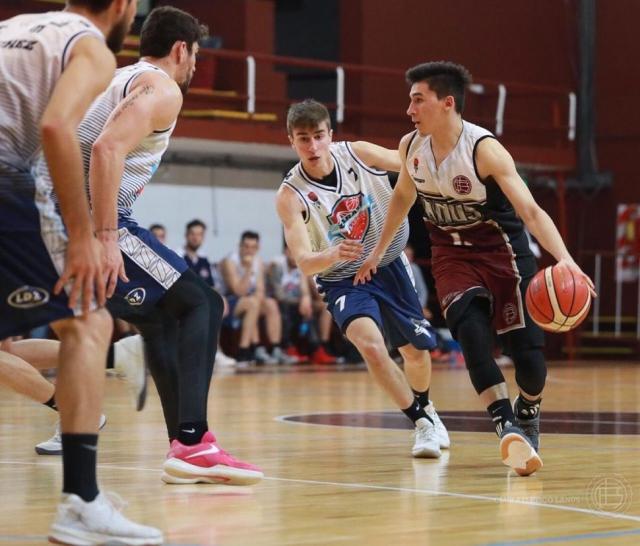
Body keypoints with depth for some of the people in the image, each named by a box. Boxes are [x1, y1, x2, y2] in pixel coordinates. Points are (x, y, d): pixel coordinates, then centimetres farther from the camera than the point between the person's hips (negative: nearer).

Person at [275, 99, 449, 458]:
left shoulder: (358, 154, -16)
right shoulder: (290, 195, -24)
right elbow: (304, 262, -30)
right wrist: (333, 255, -51)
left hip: (390, 265, 3)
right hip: (344, 280, -3)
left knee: (417, 350, 15)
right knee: (371, 345, -29)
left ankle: (425, 409, 47)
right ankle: (422, 422, -12)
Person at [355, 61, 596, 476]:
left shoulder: (484, 149, -25)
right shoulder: (411, 147, -8)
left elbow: (530, 211, -33)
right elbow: (403, 196, 15)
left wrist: (564, 258, -48)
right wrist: (379, 250, 20)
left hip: (502, 252, -3)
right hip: (452, 256, 4)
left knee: (528, 353, -6)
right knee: (470, 327, -27)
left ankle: (528, 414, 28)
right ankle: (506, 425, -29)